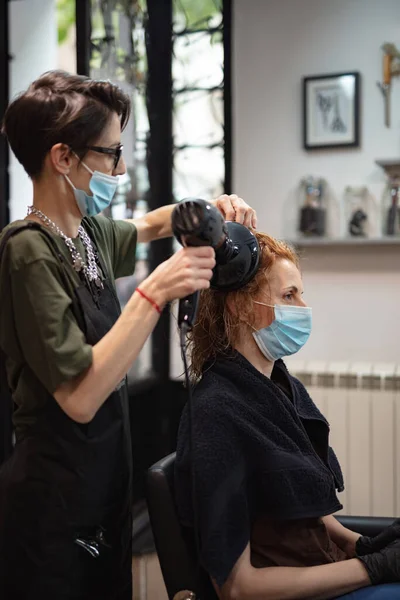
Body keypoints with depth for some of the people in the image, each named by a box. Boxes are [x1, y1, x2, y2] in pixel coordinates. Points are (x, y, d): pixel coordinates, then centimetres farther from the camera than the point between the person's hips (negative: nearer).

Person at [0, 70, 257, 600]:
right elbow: (80, 398, -26)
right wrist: (154, 293, -28)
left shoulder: (90, 232, 3)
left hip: (106, 485, 8)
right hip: (55, 506, -8)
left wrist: (210, 207, 8)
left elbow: (149, 224, 27)